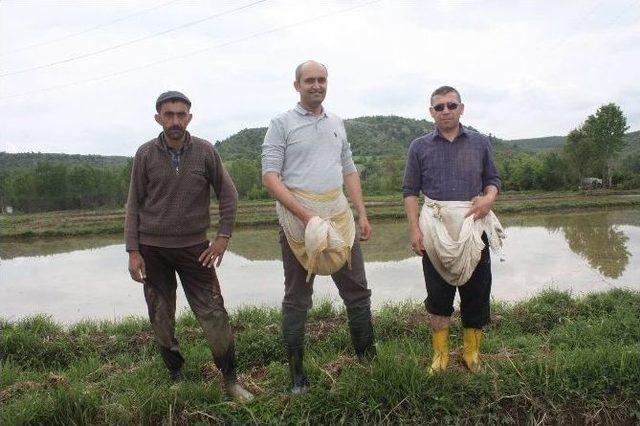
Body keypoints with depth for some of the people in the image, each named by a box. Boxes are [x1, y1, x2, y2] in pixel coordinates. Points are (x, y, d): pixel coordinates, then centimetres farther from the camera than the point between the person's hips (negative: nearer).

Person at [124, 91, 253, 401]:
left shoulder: (204, 151, -4)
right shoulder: (145, 154, -2)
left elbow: (228, 194, 3)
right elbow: (134, 204, 1)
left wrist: (223, 236, -4)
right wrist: (133, 251, -3)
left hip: (194, 247, -1)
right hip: (152, 249, 1)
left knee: (214, 315, -4)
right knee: (161, 320, 9)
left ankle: (230, 380, 12)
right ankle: (176, 378, 27)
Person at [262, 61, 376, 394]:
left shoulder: (337, 124, 15)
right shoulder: (281, 124, -2)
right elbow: (270, 176, -11)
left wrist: (362, 214, 8)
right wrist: (306, 216, -19)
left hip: (339, 216, 5)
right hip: (297, 218, -5)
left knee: (357, 291, 9)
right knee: (297, 298, 5)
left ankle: (368, 359, 26)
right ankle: (297, 374, 17)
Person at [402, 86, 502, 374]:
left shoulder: (480, 143, 8)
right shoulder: (419, 147, 4)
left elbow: (493, 178, 14)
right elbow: (410, 190, 3)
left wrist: (489, 196, -9)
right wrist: (414, 228, -6)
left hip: (474, 226, 1)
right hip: (435, 228, -1)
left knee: (476, 292, 6)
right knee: (438, 295, 5)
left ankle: (472, 353, 23)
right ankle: (440, 355, 19)